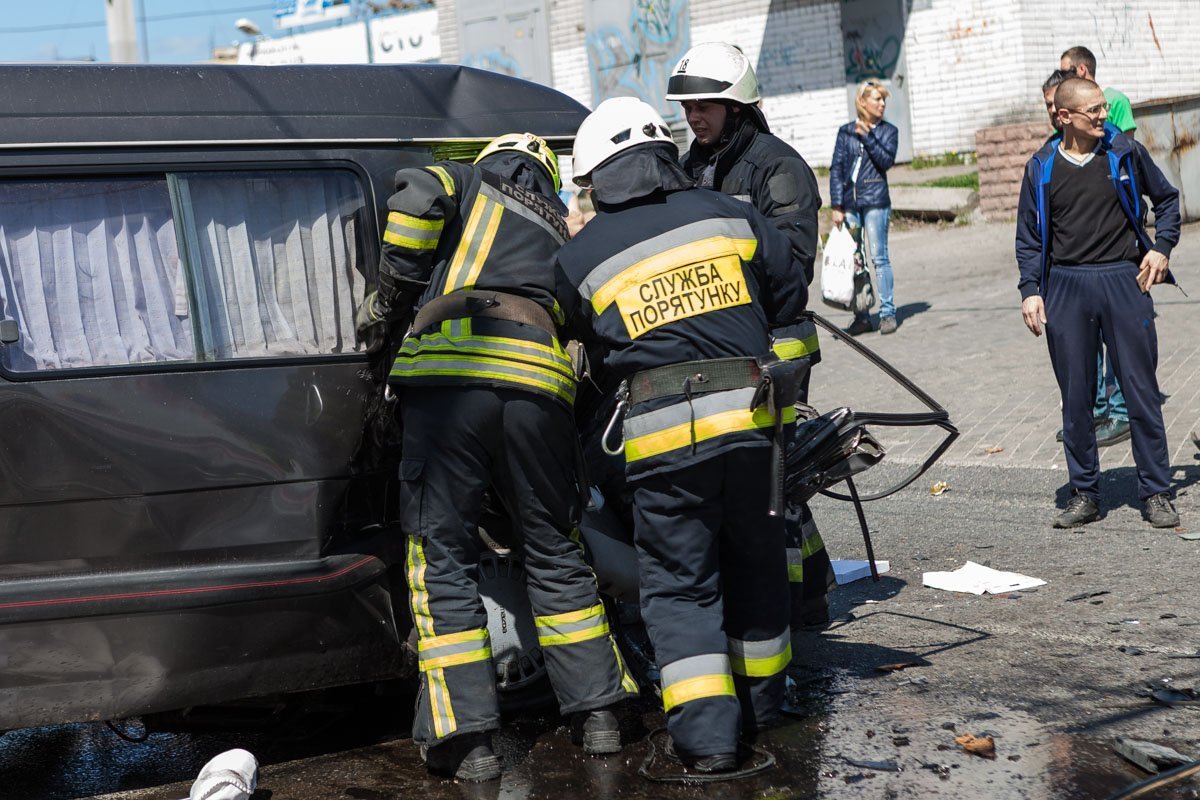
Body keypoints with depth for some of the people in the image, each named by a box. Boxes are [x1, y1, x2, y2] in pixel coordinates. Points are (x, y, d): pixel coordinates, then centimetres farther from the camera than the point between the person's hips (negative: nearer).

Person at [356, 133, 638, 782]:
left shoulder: (468, 183, 22)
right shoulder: (561, 231, 35)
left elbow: (417, 197, -1)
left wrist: (391, 294, 8)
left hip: (449, 369, -4)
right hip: (539, 378, 4)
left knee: (443, 555, 3)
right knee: (552, 548, 19)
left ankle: (467, 739, 1)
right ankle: (598, 713, 22)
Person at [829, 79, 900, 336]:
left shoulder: (888, 131, 7)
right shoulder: (846, 131, 9)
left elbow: (886, 161, -8)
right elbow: (836, 168, 5)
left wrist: (867, 136, -12)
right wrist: (836, 206, -1)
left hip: (875, 201, -2)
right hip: (849, 203, 2)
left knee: (879, 256, -5)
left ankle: (887, 313, 1)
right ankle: (862, 317, 9)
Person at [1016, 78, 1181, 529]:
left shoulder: (1126, 153, 3)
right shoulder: (1042, 168, 4)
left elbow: (1167, 199, 16)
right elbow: (1029, 237, 10)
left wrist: (1161, 248, 3)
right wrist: (1030, 291, 0)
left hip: (1124, 281, -1)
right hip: (1066, 287, 1)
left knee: (1142, 390, 1)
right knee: (1075, 397, 5)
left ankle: (1156, 493, 10)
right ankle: (1084, 494, 15)